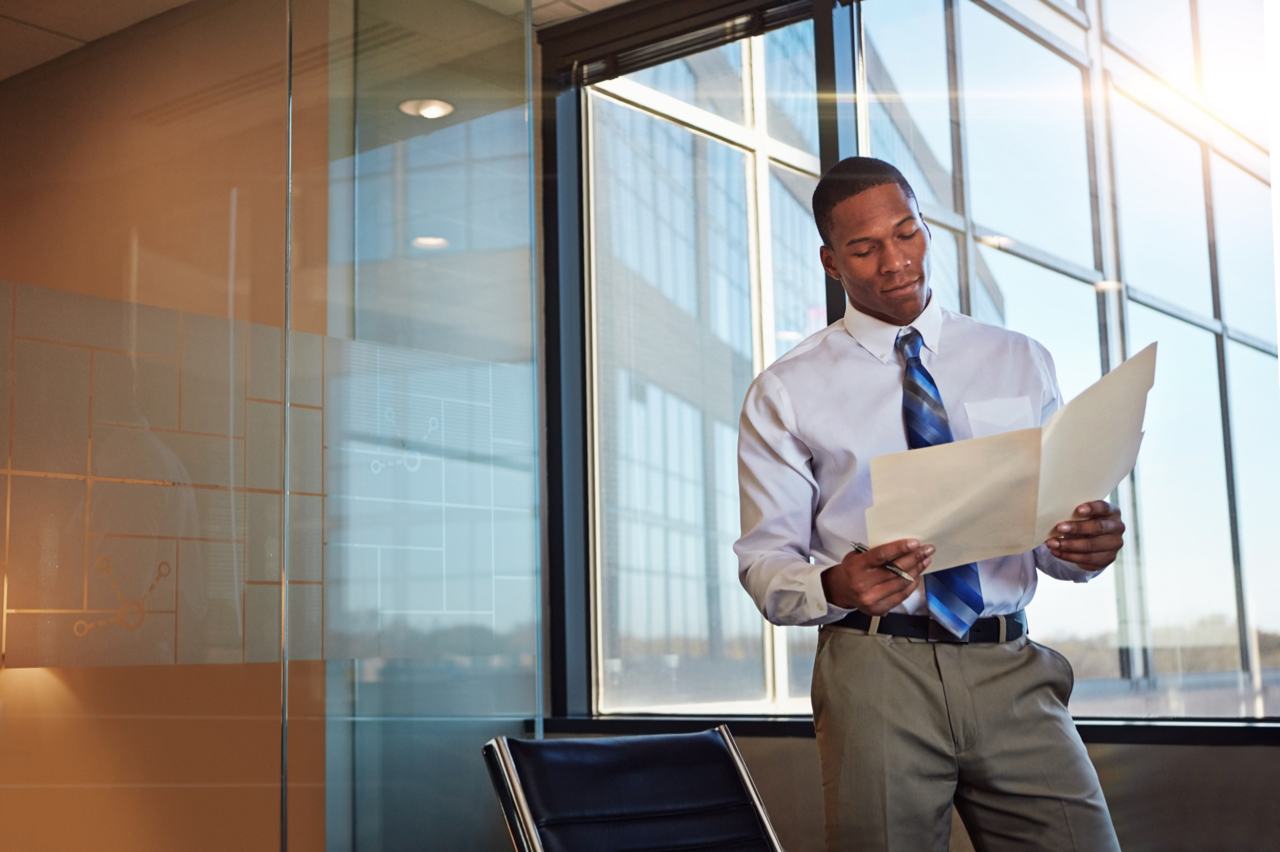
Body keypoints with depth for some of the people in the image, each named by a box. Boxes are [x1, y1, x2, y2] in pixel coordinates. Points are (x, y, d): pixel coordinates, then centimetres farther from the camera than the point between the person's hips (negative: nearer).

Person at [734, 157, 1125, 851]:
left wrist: (1084, 546, -12)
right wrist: (832, 586, -22)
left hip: (1012, 670, 2)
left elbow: (1052, 523, 12)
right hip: (877, 671, -2)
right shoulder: (786, 393, 3)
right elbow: (764, 561, 0)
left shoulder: (1021, 362, 12)